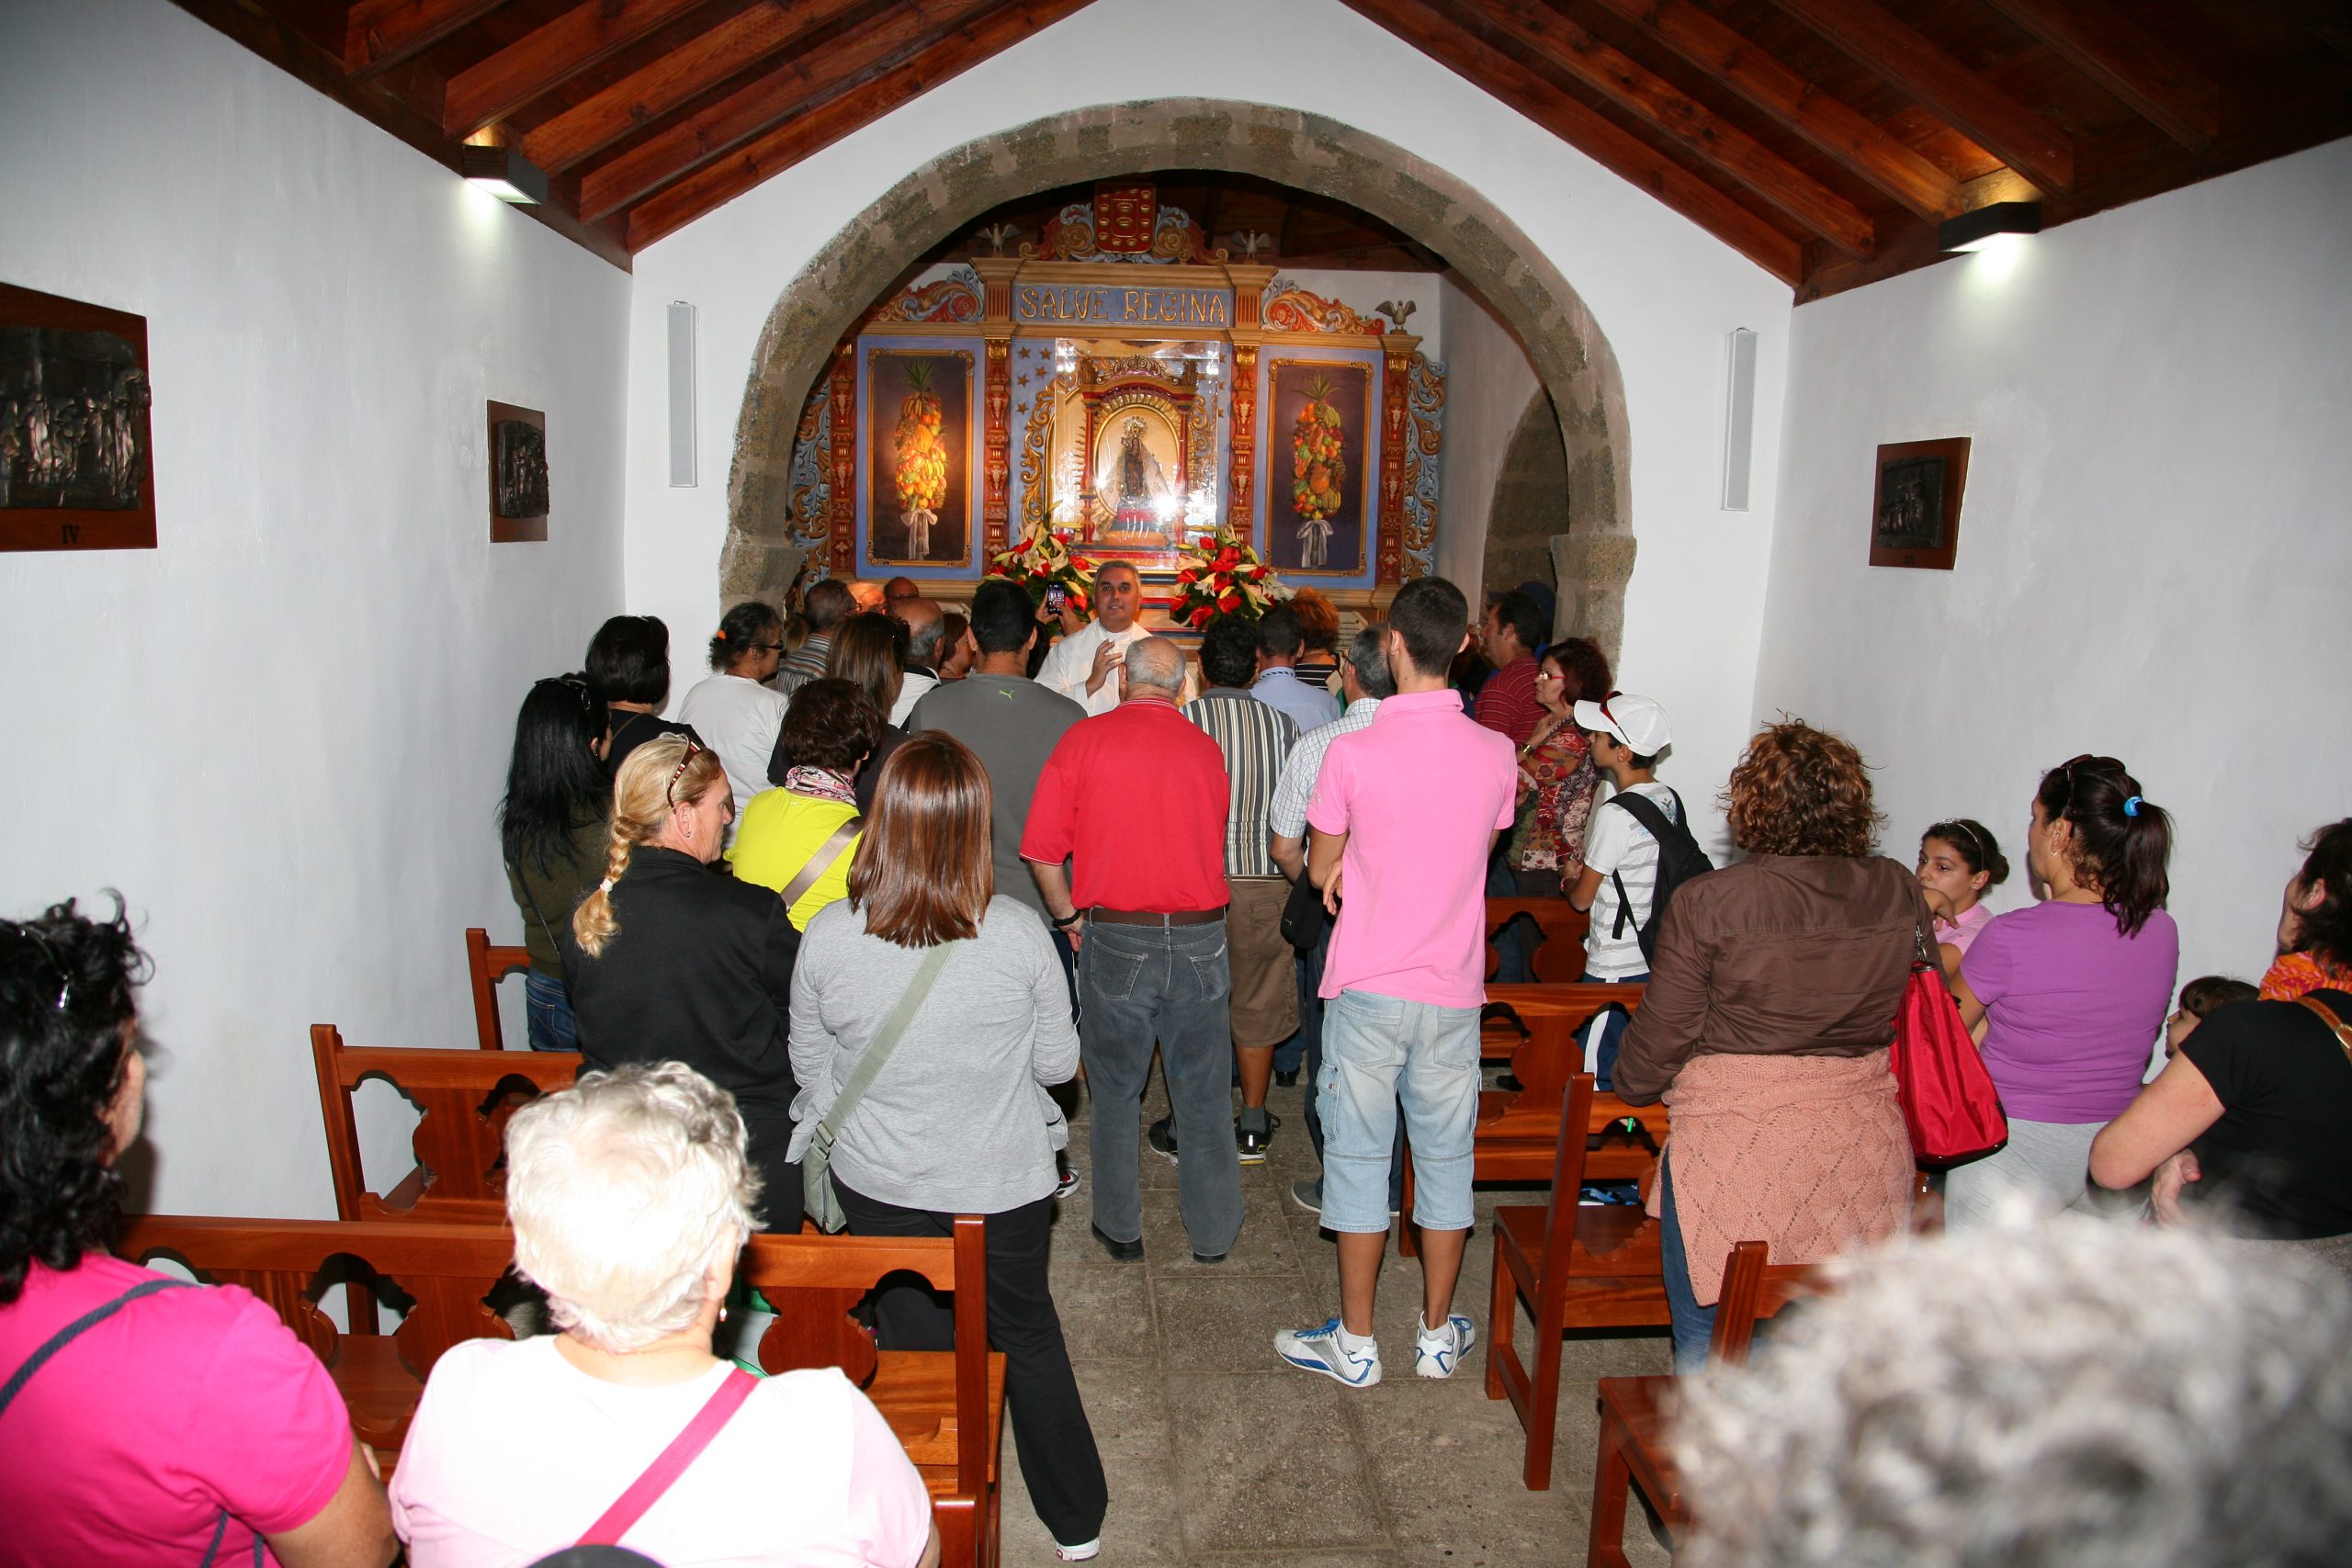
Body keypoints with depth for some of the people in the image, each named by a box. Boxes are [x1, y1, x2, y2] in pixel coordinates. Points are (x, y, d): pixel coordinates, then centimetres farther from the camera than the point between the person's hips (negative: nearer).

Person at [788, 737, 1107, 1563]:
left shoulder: (827, 937, -19)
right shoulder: (1018, 932, -22)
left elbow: (809, 1063, -2)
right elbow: (1058, 1062, -9)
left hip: (878, 1184, 1)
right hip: (1005, 1183, 0)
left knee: (911, 1341, 22)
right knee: (1027, 1335, 22)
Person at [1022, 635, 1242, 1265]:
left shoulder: (1085, 737, -5)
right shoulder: (1207, 748, 1)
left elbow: (1042, 851, -6)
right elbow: (1214, 841, 10)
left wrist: (1068, 918, 8)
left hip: (1113, 936, -1)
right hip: (1199, 937, 2)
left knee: (1115, 1091, 14)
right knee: (1203, 1094, 13)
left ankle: (1120, 1228, 25)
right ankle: (1213, 1230, 24)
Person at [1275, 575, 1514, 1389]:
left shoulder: (1353, 753, -14)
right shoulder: (1496, 753, -4)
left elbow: (1321, 872, -2)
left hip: (1369, 987, -3)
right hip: (1454, 990, 3)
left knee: (1358, 1157, 9)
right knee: (1446, 1159, 15)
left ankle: (1356, 1343, 19)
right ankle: (1438, 1334, 28)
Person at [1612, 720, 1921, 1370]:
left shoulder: (1707, 902, -16)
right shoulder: (1900, 893, -3)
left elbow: (1663, 1033, -9)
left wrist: (1630, 1088, 11)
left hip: (1734, 1151, -4)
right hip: (1864, 1147, 5)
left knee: (1708, 1340, 13)